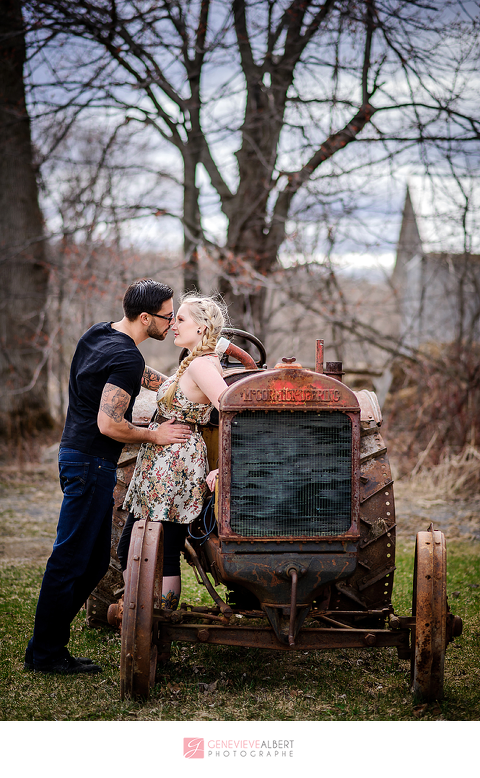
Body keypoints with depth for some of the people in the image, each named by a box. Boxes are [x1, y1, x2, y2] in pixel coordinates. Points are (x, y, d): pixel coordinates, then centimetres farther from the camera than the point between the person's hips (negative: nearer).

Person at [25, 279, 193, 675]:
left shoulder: (100, 333, 11)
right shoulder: (126, 358, -19)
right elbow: (109, 425, -25)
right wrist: (155, 435, -13)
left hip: (79, 454, 10)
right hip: (91, 462, -10)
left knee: (95, 559, 14)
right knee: (70, 558, -3)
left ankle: (49, 644, 19)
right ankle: (45, 653, 5)